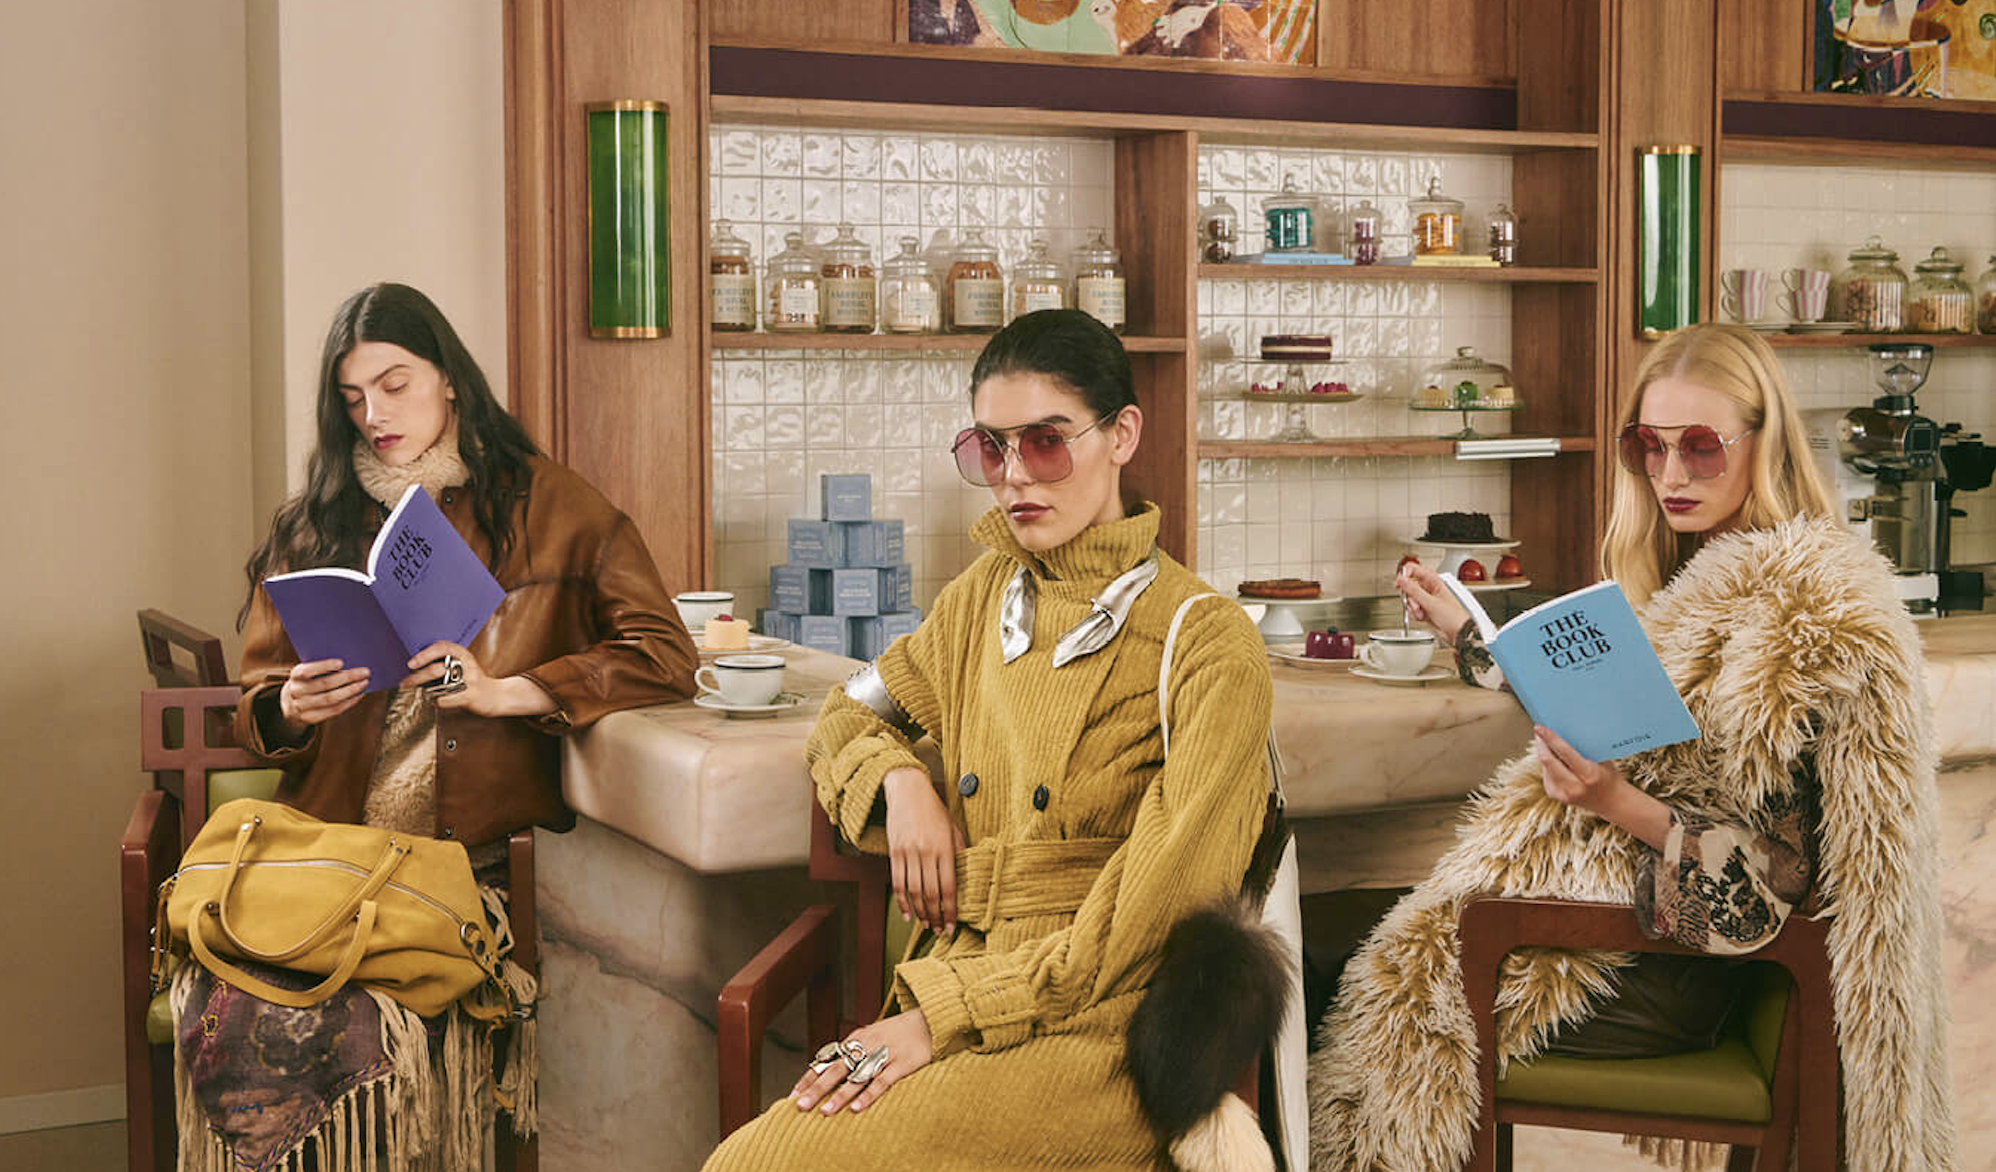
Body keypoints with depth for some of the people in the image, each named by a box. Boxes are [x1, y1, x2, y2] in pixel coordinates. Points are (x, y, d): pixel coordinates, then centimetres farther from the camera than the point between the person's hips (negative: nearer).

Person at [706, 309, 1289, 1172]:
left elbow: (1150, 911, -10)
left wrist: (945, 1014, -14)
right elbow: (848, 714, 29)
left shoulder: (1207, 644, -4)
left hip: (1100, 1027, -5)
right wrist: (900, 782, 6)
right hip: (954, 989, 6)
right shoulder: (983, 598, 15)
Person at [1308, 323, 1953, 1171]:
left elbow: (1785, 872, -19)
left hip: (1660, 976, -9)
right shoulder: (1701, 571, 9)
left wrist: (1621, 805, -30)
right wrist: (1464, 634, 26)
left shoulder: (1804, 614, -19)